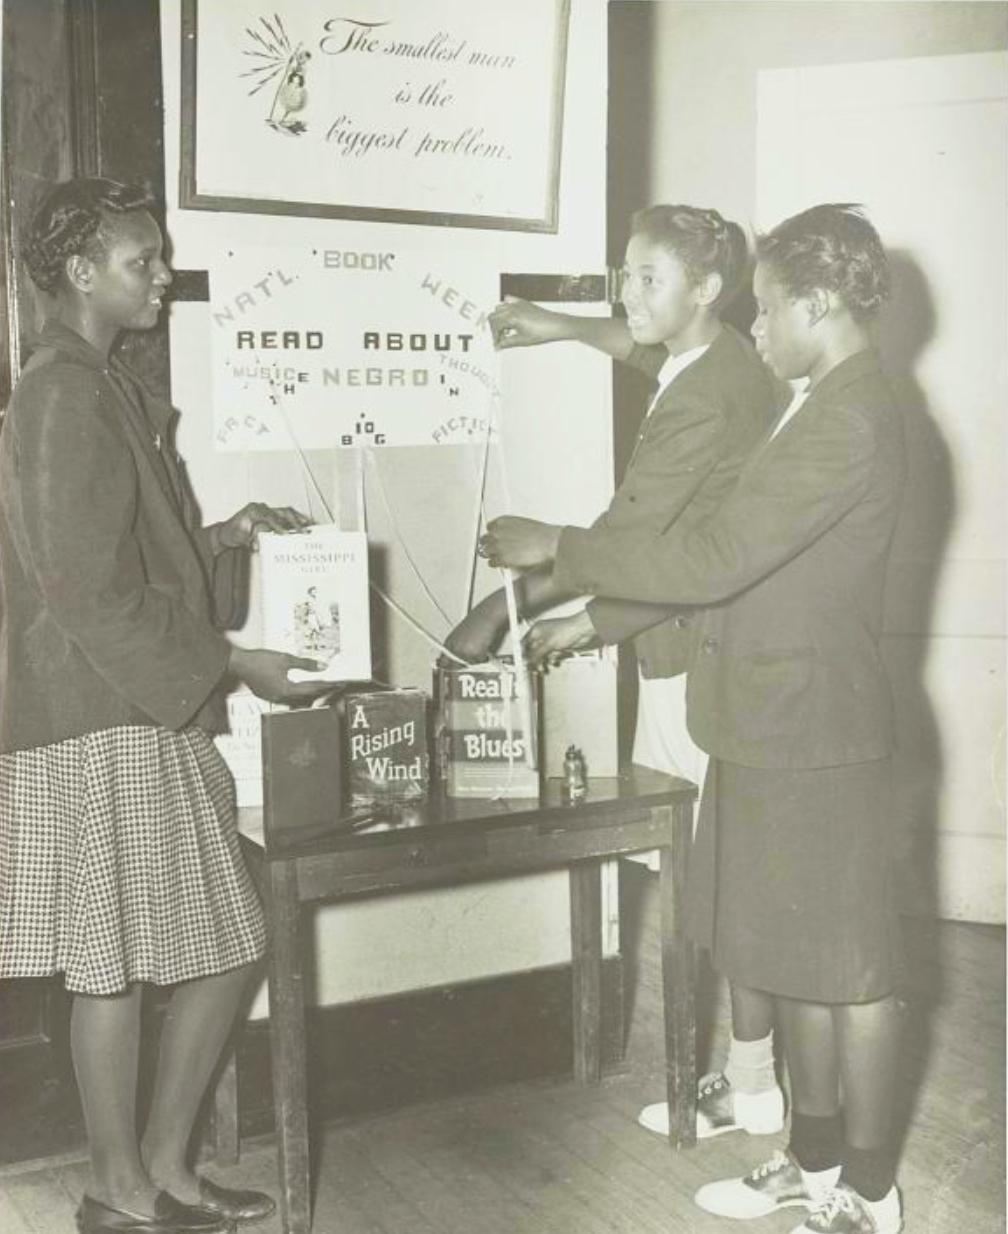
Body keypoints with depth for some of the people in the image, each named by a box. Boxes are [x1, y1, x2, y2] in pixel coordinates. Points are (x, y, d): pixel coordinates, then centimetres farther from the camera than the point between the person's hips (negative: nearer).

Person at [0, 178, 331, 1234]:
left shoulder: (105, 388, 17)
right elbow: (91, 594, -19)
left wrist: (225, 536, 8)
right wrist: (231, 662, -14)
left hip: (147, 721, 10)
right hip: (100, 727, -10)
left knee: (222, 947, 12)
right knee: (115, 965, 3)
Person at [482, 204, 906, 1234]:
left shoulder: (852, 422, -19)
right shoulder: (822, 412, 14)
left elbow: (711, 560, -24)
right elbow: (735, 561, 17)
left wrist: (555, 548, -15)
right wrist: (584, 612, 14)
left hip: (813, 741, -10)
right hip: (774, 729, 10)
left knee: (845, 968, 5)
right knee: (797, 962, 18)